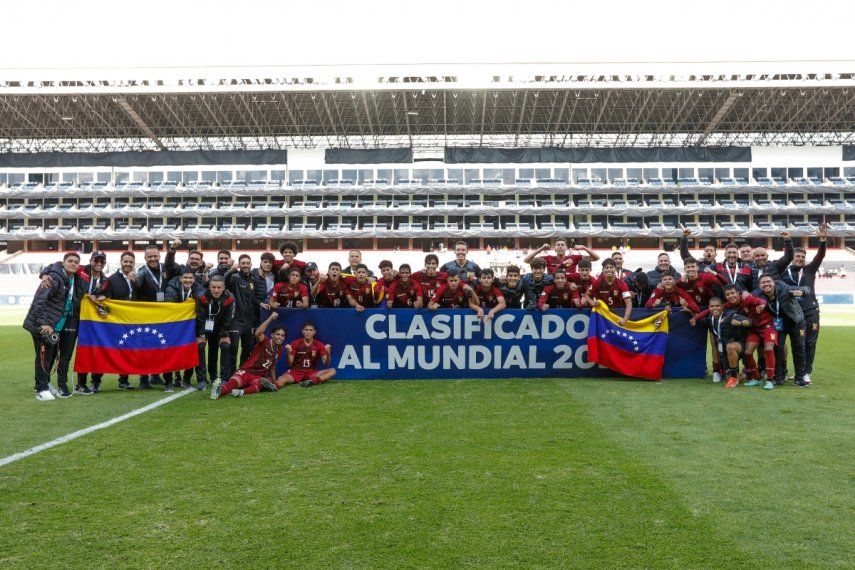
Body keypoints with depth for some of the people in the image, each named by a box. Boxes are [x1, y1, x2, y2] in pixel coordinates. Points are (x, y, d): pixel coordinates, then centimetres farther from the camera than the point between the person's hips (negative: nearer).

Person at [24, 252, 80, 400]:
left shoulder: (74, 279, 8)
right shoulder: (55, 277, -16)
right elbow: (39, 300, -22)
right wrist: (43, 323, -25)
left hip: (57, 325, 8)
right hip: (43, 325, -8)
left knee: (51, 355, 16)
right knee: (44, 356, -1)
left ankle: (45, 384, 30)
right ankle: (41, 389, 8)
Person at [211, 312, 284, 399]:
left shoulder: (279, 350, 13)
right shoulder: (265, 341, -4)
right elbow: (258, 333, -29)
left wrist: (274, 382, 30)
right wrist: (270, 318, -30)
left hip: (259, 376, 4)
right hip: (246, 371, -3)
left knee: (259, 384, -36)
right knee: (233, 382, -36)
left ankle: (243, 392, -61)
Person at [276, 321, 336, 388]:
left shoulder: (319, 345, 2)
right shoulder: (295, 343, 0)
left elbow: (326, 364, -4)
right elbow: (289, 364, -3)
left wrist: (328, 354, -22)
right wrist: (288, 353, -22)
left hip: (311, 373, 2)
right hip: (296, 372, -1)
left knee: (332, 371, -24)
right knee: (280, 381, -32)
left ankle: (312, 381, -42)